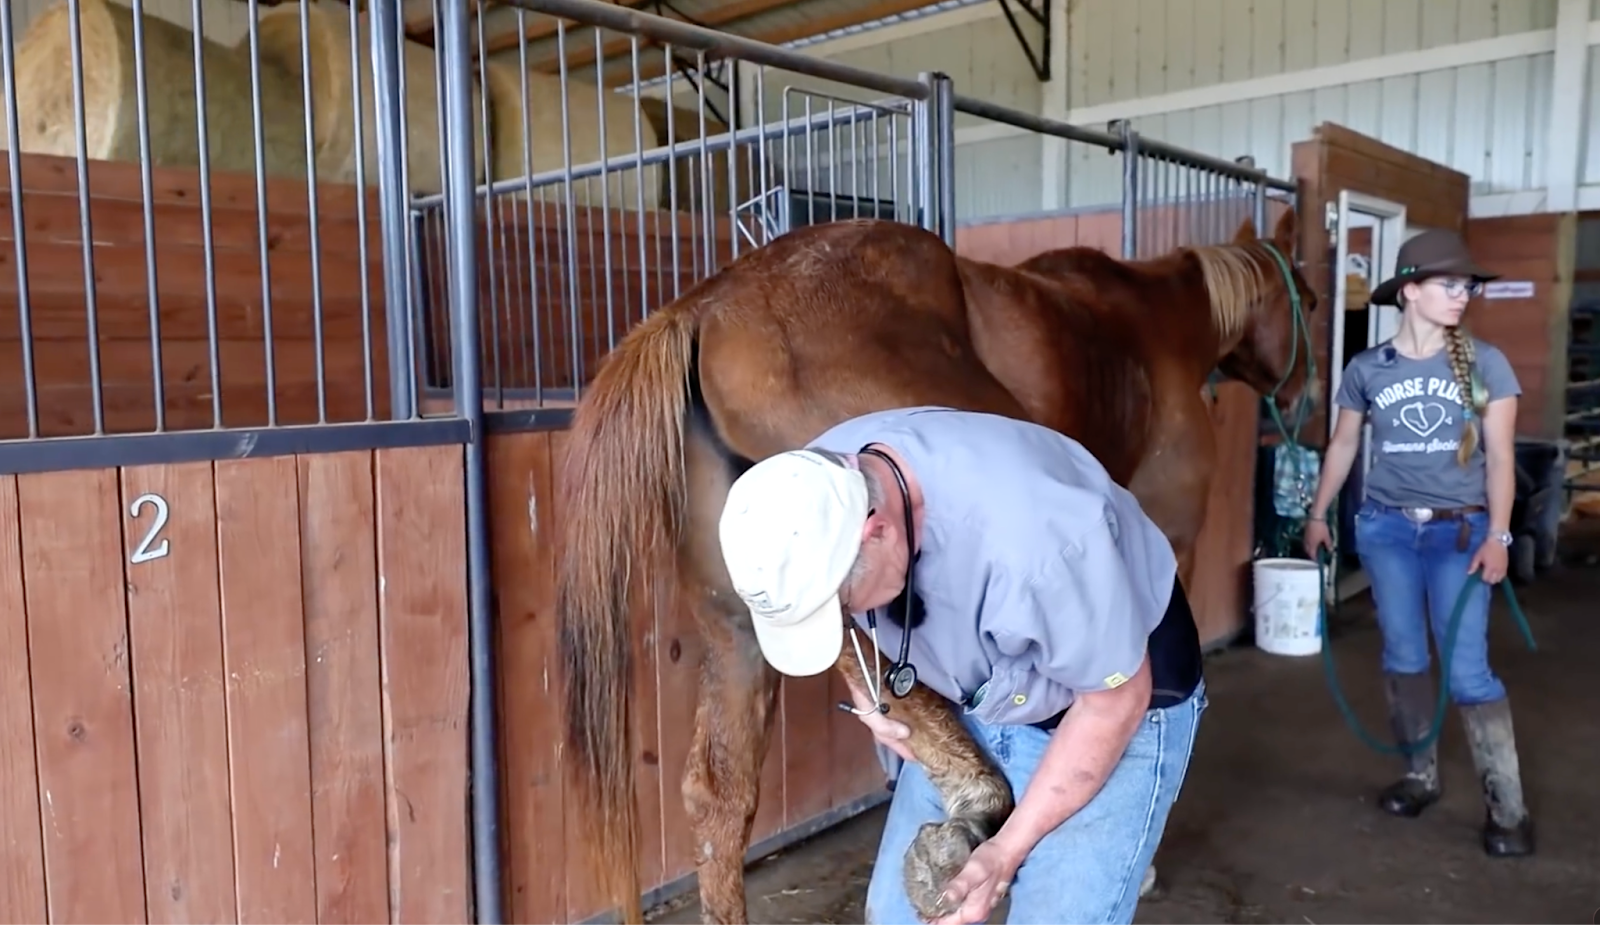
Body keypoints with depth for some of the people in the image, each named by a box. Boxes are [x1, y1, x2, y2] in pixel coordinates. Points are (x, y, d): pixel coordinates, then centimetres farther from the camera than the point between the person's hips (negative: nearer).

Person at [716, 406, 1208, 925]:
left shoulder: (1031, 538, -41)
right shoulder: (818, 487, -22)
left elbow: (1116, 698, -24)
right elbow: (814, 607, 3)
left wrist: (1008, 849, -22)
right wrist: (867, 692, -13)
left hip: (1105, 708, -5)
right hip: (970, 707, 6)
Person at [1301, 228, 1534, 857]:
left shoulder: (1486, 364, -3)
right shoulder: (1366, 369, 0)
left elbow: (1499, 456, -4)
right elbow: (1343, 445, 11)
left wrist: (1497, 536, -11)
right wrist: (1318, 514, 13)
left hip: (1460, 530, -2)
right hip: (1385, 527, 2)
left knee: (1467, 669, -5)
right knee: (1403, 659, 9)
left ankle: (1506, 807, 7)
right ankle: (1420, 775, 26)